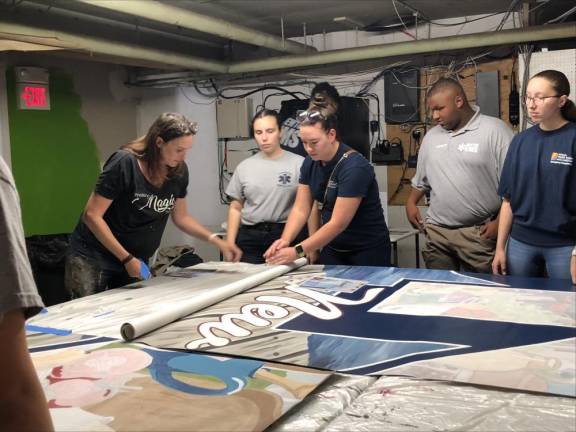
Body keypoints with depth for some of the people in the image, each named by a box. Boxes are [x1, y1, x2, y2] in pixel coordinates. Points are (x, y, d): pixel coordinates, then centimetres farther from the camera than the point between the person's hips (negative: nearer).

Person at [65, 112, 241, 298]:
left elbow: (180, 217, 9)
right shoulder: (124, 163, -22)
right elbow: (92, 216, -20)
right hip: (93, 257, -5)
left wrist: (215, 240, -3)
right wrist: (126, 259, -22)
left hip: (136, 260, 5)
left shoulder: (179, 171, -5)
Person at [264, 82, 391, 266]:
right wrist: (284, 240, -22)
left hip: (367, 252, -6)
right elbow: (300, 209, -5)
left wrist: (297, 251, -30)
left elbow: (338, 223, -27)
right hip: (333, 249, 6)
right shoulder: (311, 162, -4)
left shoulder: (354, 167, -25)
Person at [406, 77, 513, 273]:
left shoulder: (494, 130, -8)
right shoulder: (431, 136, 12)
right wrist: (411, 203, 12)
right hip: (436, 231, 5)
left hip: (478, 232, -5)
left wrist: (499, 222, -12)